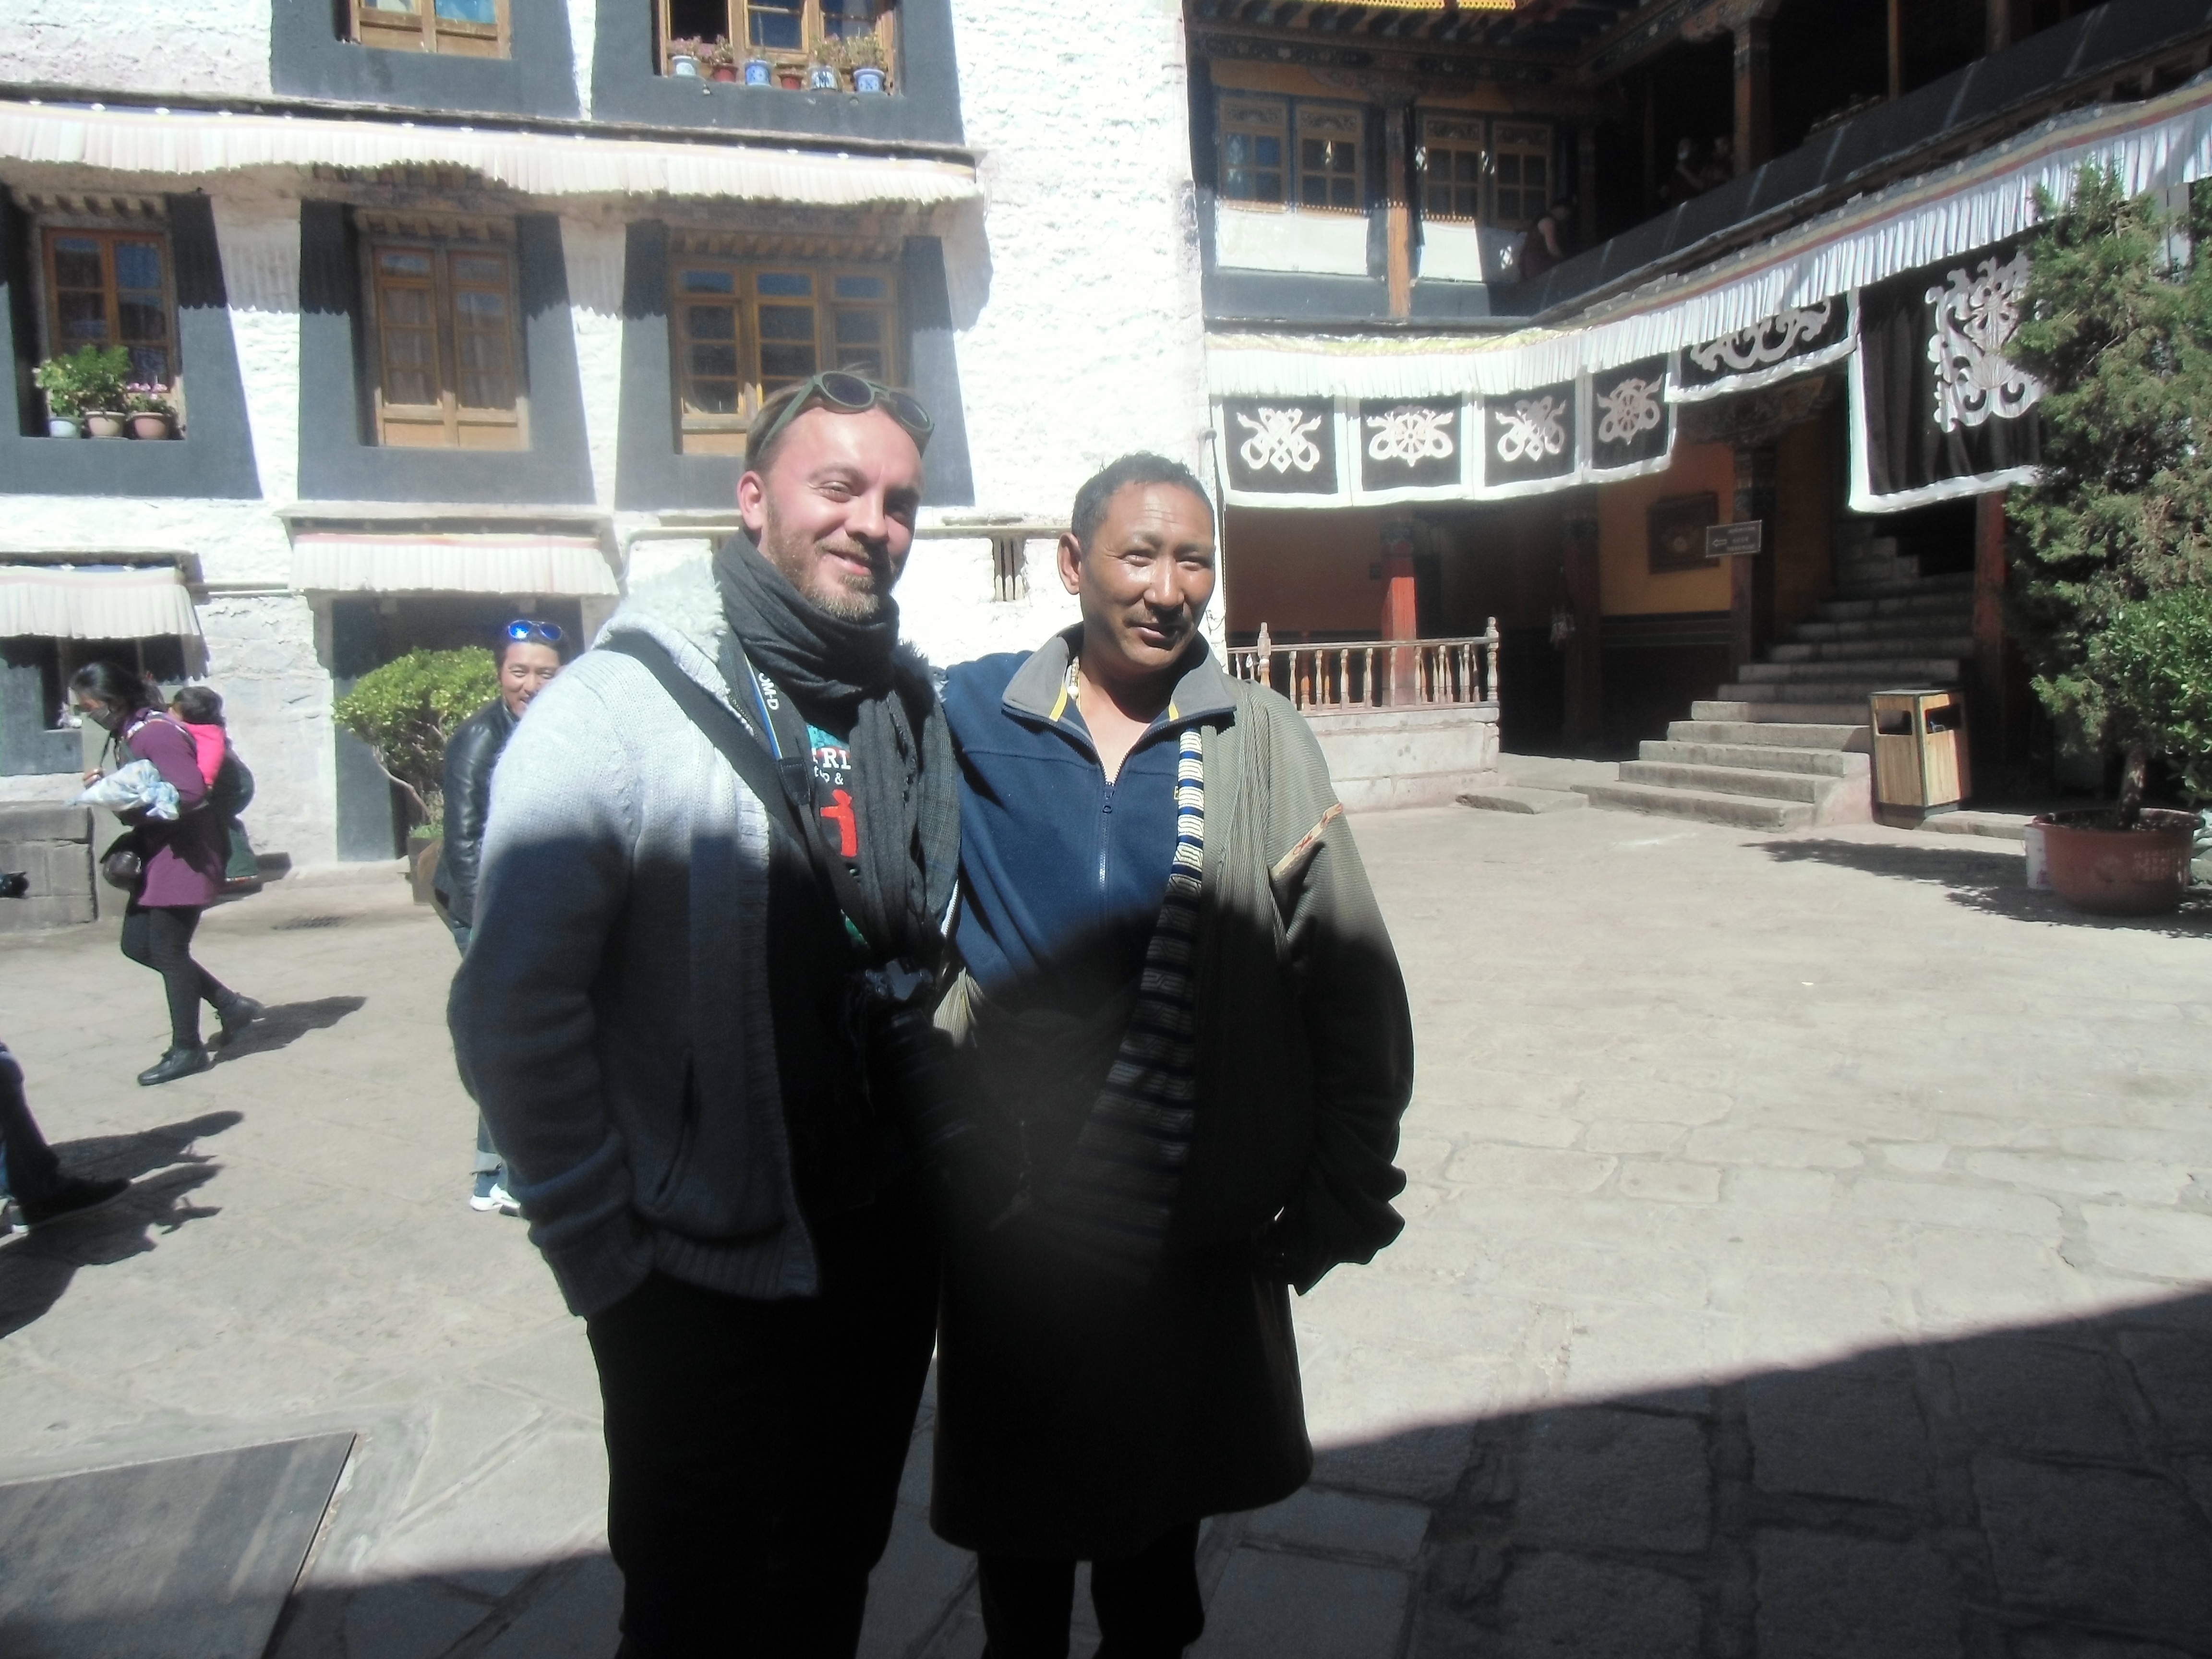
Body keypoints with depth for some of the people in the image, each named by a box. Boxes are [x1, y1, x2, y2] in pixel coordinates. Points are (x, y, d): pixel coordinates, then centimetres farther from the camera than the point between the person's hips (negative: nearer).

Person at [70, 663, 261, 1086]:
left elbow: (191, 793, -26)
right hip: (160, 853, 10)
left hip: (185, 854, -10)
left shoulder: (155, 733, -19)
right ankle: (231, 1005, 19)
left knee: (168, 950, -3)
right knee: (137, 944, 12)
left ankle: (187, 1050, 9)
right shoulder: (128, 734, 11)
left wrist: (136, 810, -21)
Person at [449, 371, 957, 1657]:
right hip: (700, 1279, -5)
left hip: (886, 1247, 6)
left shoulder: (916, 713, 4)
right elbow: (514, 1019, -16)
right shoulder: (621, 707, -15)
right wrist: (605, 1256, -13)